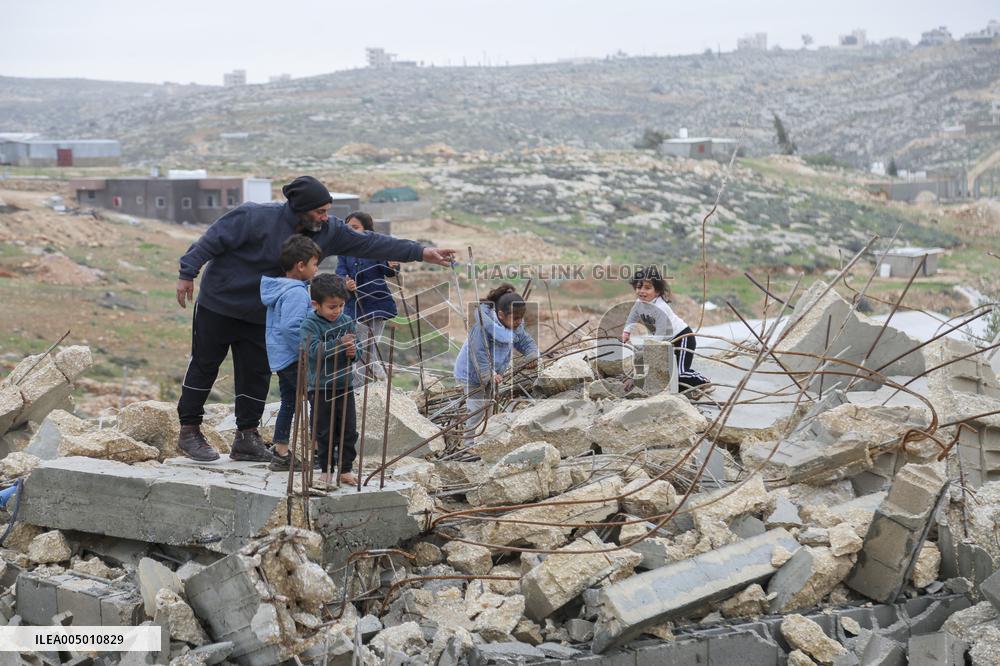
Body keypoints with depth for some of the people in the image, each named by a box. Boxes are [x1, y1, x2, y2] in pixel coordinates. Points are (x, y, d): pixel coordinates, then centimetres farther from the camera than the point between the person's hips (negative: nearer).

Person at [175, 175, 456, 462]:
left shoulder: (327, 231, -7)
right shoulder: (256, 217, -24)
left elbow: (367, 243, -9)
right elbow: (213, 240, -18)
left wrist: (421, 252, -13)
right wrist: (187, 274, -17)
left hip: (258, 316, 5)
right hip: (218, 303, -5)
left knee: (256, 373, 4)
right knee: (204, 366, 3)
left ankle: (247, 438, 13)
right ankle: (189, 431, 13)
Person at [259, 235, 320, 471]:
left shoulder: (279, 288, 13)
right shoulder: (296, 292, -19)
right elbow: (291, 327, -27)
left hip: (279, 357, 10)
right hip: (293, 359, -10)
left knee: (288, 403, 15)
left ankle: (280, 453, 17)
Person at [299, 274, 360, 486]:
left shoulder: (346, 322, 6)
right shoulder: (310, 325, -9)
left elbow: (355, 349, 12)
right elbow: (314, 351, -22)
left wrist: (353, 352, -12)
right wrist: (339, 343, -30)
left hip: (345, 385, 4)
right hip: (320, 387, -4)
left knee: (348, 430, 6)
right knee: (325, 432, 4)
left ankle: (346, 469, 16)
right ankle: (326, 470, 15)